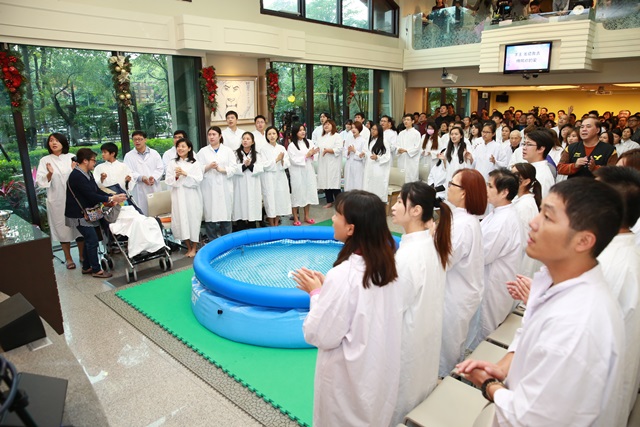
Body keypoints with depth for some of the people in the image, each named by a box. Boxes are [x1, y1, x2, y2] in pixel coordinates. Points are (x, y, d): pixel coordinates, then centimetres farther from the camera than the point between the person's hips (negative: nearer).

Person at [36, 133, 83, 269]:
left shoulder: (72, 157, 2)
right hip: (57, 201, 0)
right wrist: (49, 174, -20)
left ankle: (82, 255, 21)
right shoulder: (45, 160, 1)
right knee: (62, 228, 6)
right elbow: (40, 182, -3)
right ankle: (68, 258, 20)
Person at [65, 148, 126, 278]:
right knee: (92, 240, -7)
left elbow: (96, 190, 7)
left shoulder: (87, 174, 7)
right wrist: (111, 199, -23)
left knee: (89, 239, 15)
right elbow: (91, 195, -26)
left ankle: (86, 267, 27)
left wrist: (112, 197, -8)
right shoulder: (77, 176, -23)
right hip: (78, 215, -10)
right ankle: (96, 270, 3)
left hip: (85, 212, 10)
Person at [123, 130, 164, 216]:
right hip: (139, 192, -1)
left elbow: (160, 168, 6)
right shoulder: (128, 156, 6)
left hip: (154, 189, 1)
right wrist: (141, 177, -18)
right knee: (142, 213, -3)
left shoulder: (154, 153, 10)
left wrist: (154, 177, -13)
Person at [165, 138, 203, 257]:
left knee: (193, 219, 1)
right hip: (178, 196, 3)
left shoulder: (195, 163, 1)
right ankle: (189, 248, 17)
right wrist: (176, 176, -14)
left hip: (192, 197, -2)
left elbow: (198, 180, -8)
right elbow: (168, 181, 4)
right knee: (181, 221, 4)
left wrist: (185, 174, -17)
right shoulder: (172, 163, 8)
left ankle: (194, 248, 13)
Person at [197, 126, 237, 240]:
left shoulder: (228, 150, 10)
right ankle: (212, 242, 9)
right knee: (210, 214, -1)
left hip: (224, 187, 0)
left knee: (225, 213, 2)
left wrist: (221, 169, -13)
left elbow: (233, 168, 1)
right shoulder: (202, 151, 10)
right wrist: (208, 167, -15)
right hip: (209, 188, 0)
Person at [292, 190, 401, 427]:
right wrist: (328, 287, 0)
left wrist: (316, 293, -10)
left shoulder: (343, 276, -31)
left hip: (349, 377, -6)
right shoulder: (386, 264, -9)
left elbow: (322, 336, -22)